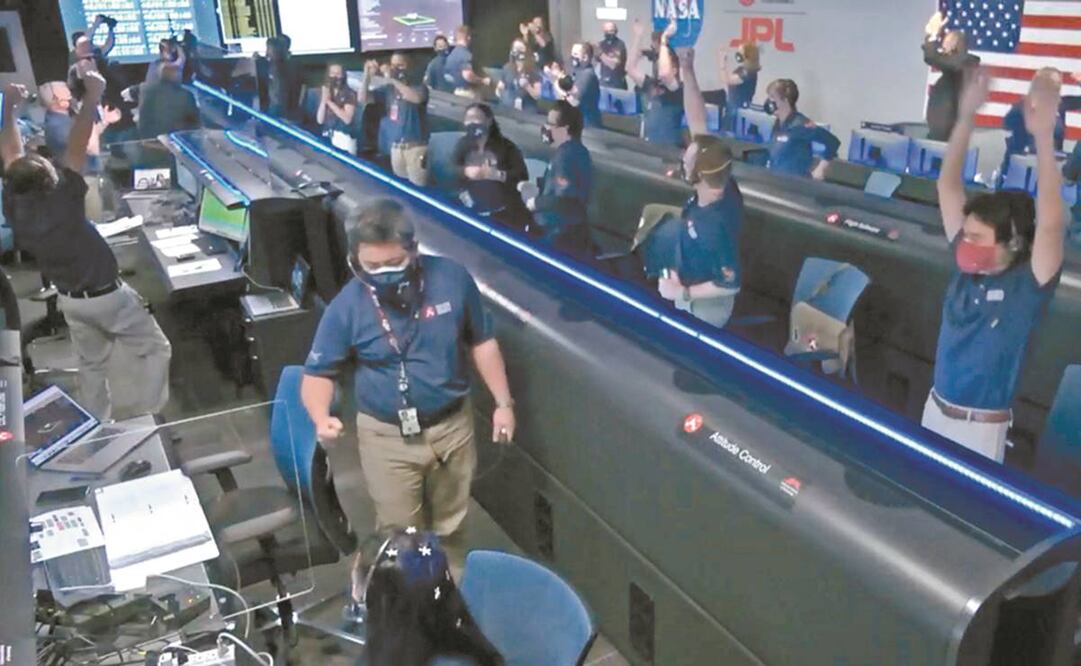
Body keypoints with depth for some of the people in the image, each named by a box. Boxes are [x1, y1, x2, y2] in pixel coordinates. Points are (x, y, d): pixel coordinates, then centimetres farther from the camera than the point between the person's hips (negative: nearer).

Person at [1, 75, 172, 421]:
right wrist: (92, 98, -24)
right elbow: (76, 147, -29)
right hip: (107, 295, -7)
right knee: (155, 350, 8)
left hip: (70, 299, 7)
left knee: (91, 365, 21)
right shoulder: (61, 200, -29)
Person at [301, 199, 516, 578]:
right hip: (388, 436, -2)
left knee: (450, 523, 22)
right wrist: (321, 418, -28)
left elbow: (481, 342, -1)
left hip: (452, 425, 2)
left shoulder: (451, 278, -15)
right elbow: (318, 373, -8)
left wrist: (503, 402, 0)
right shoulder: (346, 307, -18)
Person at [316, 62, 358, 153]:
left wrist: (329, 102, -11)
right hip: (327, 137, 4)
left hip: (344, 138, -4)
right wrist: (323, 101, -8)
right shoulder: (325, 92, 11)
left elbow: (347, 119, -13)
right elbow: (320, 120, 6)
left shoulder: (350, 94, -3)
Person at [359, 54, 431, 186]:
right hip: (395, 146, 5)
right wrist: (367, 76, -10)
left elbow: (416, 98, -30)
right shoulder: (388, 89, 8)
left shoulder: (418, 86, -5)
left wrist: (393, 80, -27)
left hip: (415, 146, -5)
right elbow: (362, 100, 3)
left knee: (418, 186, -8)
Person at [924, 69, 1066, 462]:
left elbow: (1051, 223, -34)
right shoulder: (966, 266, -3)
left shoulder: (1027, 285, -16)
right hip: (934, 410, 5)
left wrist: (1043, 135, -40)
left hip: (981, 429, -5)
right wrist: (966, 117, -12)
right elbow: (948, 188, -4)